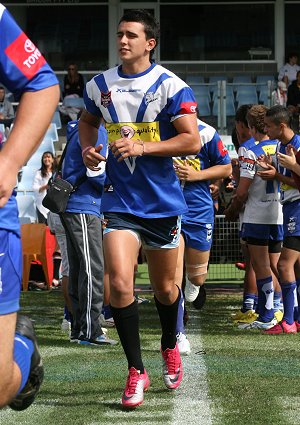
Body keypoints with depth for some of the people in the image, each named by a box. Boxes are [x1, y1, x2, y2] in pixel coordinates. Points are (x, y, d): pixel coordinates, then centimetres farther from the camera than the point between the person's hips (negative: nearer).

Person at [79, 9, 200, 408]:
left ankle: (170, 349, 42)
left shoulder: (171, 86, -9)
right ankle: (136, 371, -1)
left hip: (163, 202, -2)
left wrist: (142, 147, -22)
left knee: (165, 288, 12)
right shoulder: (99, 85, 4)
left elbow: (192, 140, -14)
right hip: (119, 200, 2)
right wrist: (87, 147, 3)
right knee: (119, 284, -14)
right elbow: (87, 121, 24)